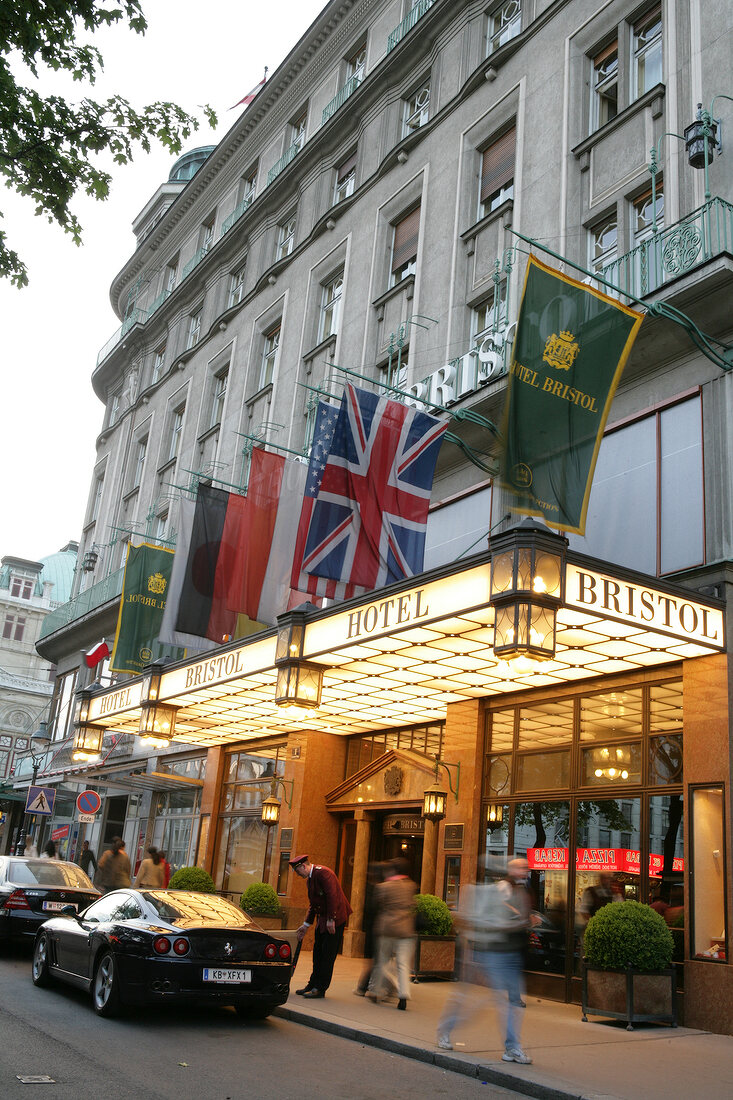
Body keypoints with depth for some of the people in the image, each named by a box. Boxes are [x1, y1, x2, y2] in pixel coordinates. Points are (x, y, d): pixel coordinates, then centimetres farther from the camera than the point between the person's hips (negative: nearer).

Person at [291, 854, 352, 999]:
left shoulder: (322, 873, -17)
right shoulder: (310, 878, 13)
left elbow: (332, 896, -22)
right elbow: (312, 903, 22)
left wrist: (331, 920, -22)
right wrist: (306, 924, 21)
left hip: (336, 917, -10)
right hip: (322, 919, 10)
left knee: (328, 954, -5)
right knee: (318, 953, 13)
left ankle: (320, 989, -1)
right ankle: (313, 984, 22)